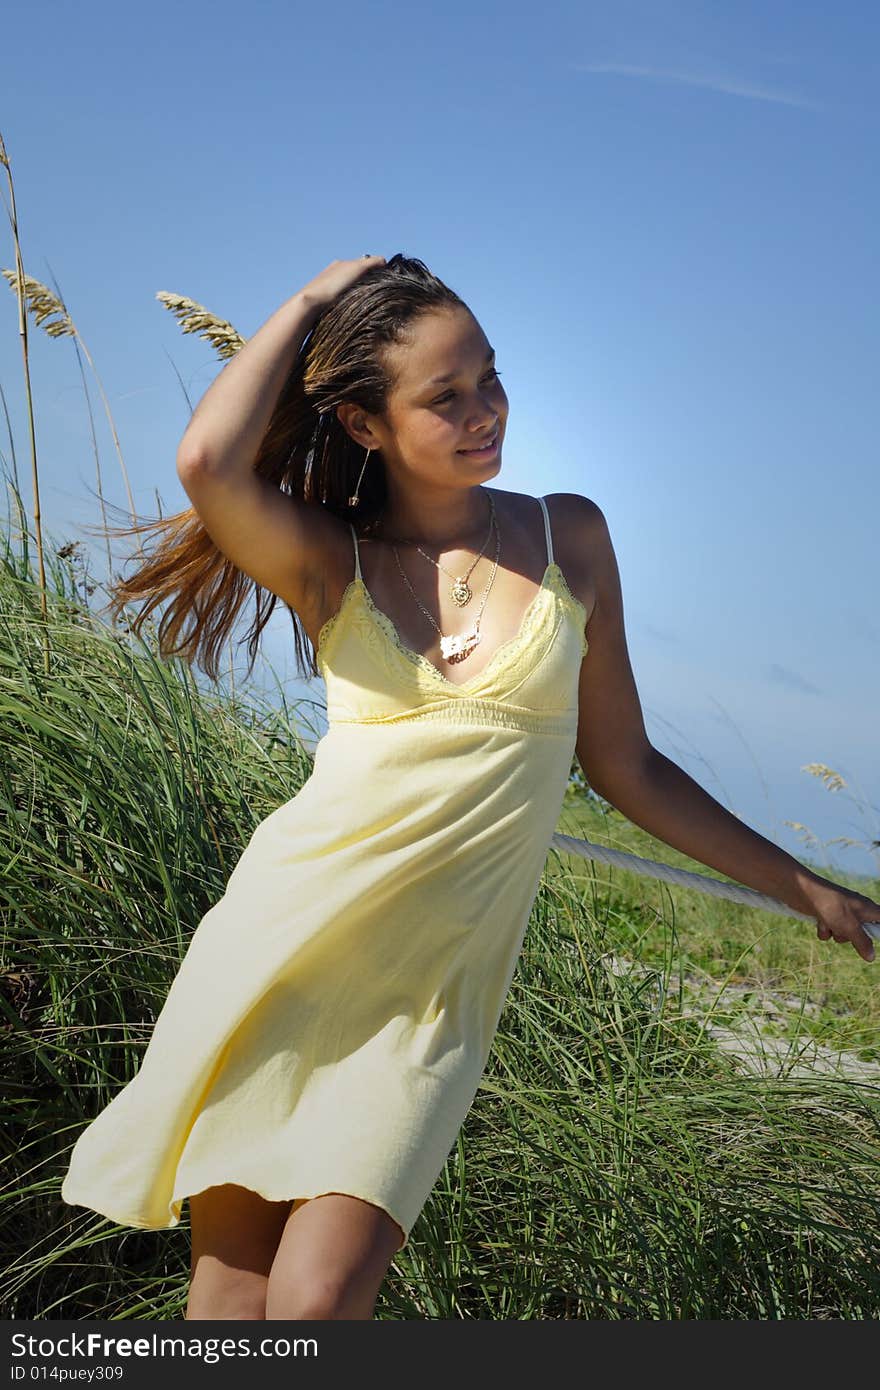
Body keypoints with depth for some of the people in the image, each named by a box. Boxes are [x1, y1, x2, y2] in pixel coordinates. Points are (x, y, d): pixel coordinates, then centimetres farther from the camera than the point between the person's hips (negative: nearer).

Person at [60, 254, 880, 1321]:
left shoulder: (567, 536, 7)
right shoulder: (330, 566, 3)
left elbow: (621, 765, 12)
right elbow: (209, 461, -19)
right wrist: (309, 301, -2)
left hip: (428, 992, 0)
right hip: (282, 941, 0)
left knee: (315, 1302, -12)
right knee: (229, 1293, 5)